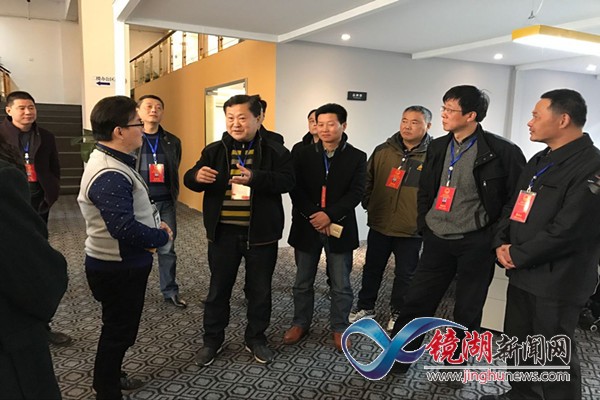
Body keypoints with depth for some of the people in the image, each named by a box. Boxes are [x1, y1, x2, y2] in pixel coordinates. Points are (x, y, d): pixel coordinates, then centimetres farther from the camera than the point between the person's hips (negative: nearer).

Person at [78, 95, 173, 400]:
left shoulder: (112, 163, 6)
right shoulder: (110, 175, -28)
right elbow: (125, 229, -34)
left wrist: (154, 223, 2)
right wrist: (162, 236, -18)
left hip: (122, 263, 10)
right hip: (118, 268, -10)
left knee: (120, 327, 25)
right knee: (119, 330, 8)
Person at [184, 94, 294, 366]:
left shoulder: (275, 151, -4)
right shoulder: (215, 150, 3)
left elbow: (287, 181, -18)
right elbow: (189, 180, 1)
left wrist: (254, 177, -34)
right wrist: (198, 176, -24)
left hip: (260, 234, -1)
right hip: (223, 233, 2)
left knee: (259, 290, 13)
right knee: (218, 288, 14)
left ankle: (256, 338, 33)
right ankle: (212, 340, 32)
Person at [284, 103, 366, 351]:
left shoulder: (357, 157, 0)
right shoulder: (304, 155, 4)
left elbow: (356, 193, -8)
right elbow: (295, 189, -4)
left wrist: (329, 215, -19)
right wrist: (314, 216, -15)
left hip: (339, 228, -1)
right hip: (307, 226, 2)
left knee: (341, 285, 8)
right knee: (303, 282, 13)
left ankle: (339, 328, 26)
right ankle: (300, 323, 31)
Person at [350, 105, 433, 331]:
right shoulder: (383, 151, 1)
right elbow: (368, 180, 12)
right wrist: (369, 205, 7)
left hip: (411, 229, -2)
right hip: (379, 225, 3)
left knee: (405, 274, 13)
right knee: (372, 269, 16)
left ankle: (397, 313, 32)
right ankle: (365, 307, 34)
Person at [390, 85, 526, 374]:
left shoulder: (502, 151, -11)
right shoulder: (437, 147, 5)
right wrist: (424, 226, 8)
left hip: (476, 244, -3)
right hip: (437, 241, 4)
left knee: (467, 311, 12)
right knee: (416, 301, 7)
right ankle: (396, 358, 23)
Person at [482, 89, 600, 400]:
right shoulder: (539, 161, 14)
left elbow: (568, 230, -23)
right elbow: (513, 206, 17)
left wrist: (517, 255, -14)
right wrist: (501, 244, -1)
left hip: (556, 281, -9)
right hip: (522, 273, 9)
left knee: (554, 356, 7)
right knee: (519, 345, 21)